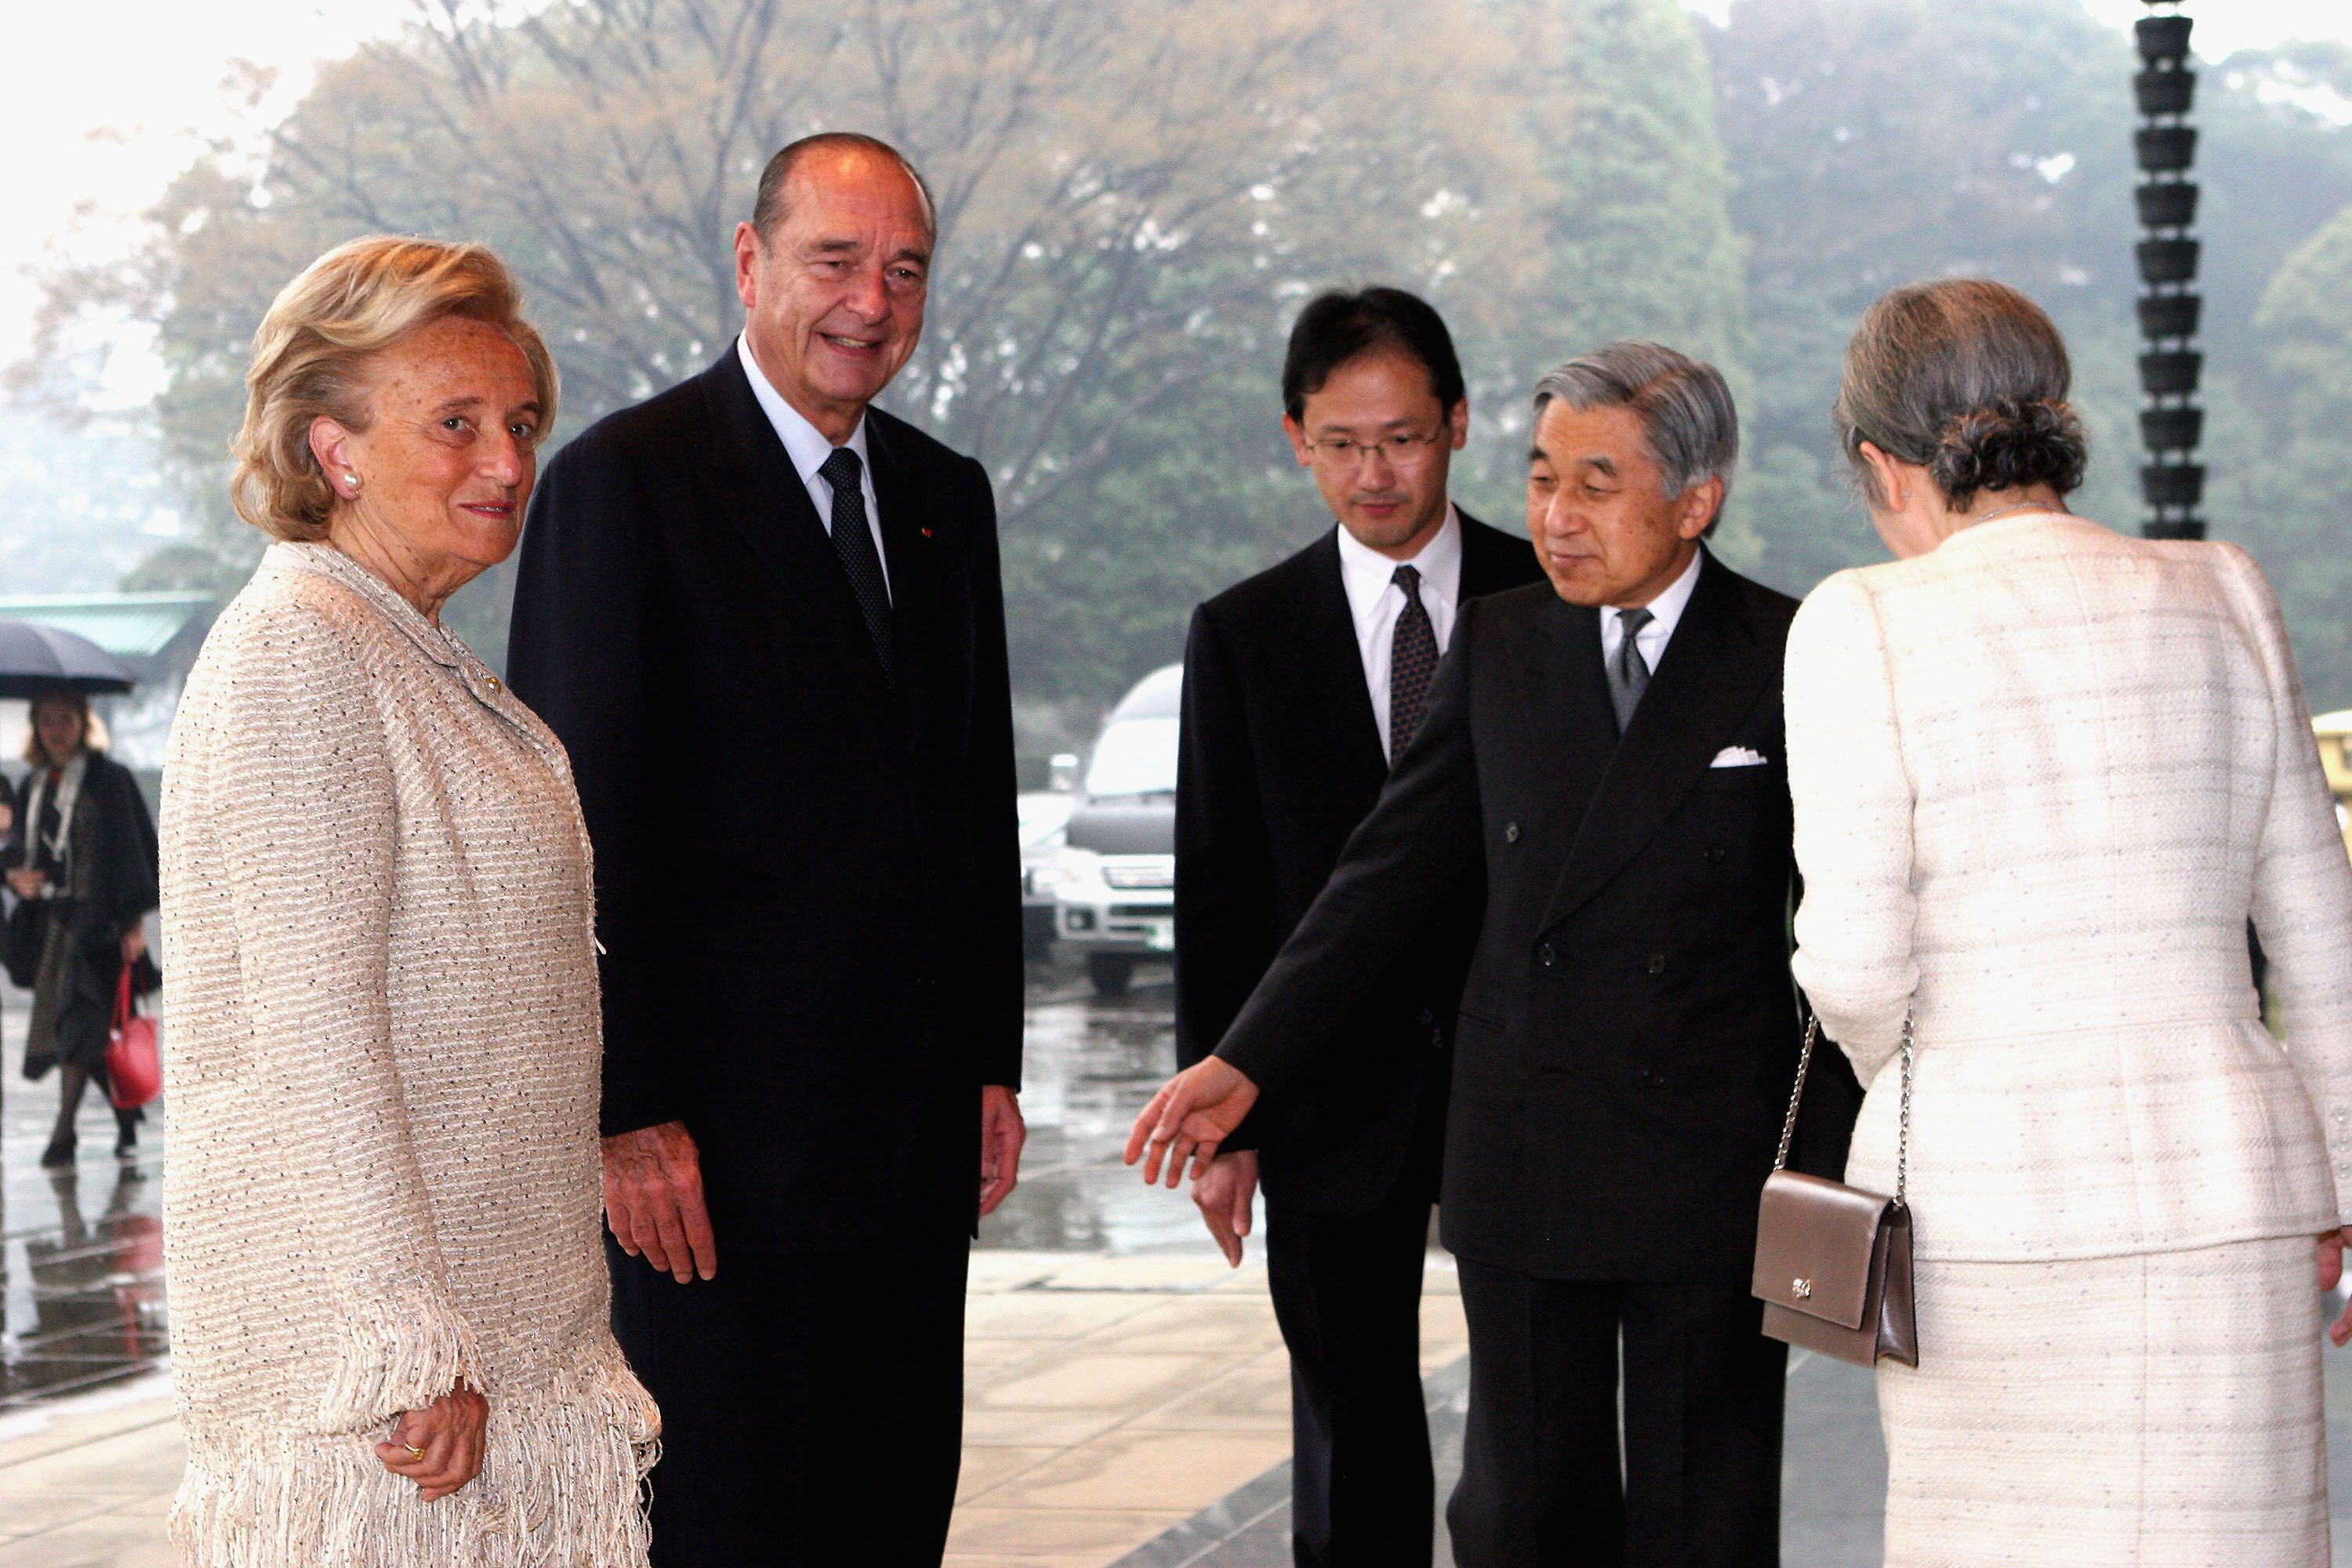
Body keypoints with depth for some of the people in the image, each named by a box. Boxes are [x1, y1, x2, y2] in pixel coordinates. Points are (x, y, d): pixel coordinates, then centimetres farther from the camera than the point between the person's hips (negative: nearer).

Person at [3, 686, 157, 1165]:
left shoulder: (108, 780, -6)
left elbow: (132, 848, -8)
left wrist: (134, 920, -13)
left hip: (93, 917, -6)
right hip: (49, 919, 6)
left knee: (78, 1022, -13)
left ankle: (64, 1132, -16)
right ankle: (127, 1120, 21)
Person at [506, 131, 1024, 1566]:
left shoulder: (947, 497, 14)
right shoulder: (623, 480, -7)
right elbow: (575, 826, -11)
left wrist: (993, 1063, 12)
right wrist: (626, 1112, -16)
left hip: (916, 1124, 6)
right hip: (712, 1125, -6)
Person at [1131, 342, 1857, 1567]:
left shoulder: (1791, 661, -3)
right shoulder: (1495, 647, 6)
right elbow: (1398, 866, 9)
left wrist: (1841, 1163, -4)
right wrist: (1246, 1060, 2)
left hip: (1715, 1175, -3)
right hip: (1523, 1170, 3)